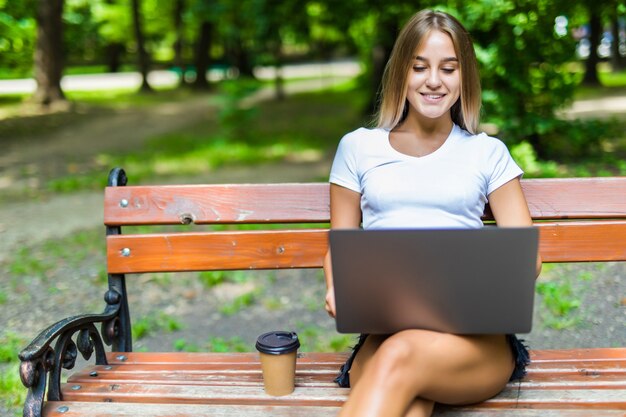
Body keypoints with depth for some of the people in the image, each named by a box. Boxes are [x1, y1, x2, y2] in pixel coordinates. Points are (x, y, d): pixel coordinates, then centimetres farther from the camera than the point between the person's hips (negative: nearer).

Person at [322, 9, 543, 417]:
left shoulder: (488, 153, 16)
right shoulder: (358, 147, 17)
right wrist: (337, 291, -7)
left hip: (476, 335, 0)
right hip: (384, 329, 1)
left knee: (399, 357, -37)